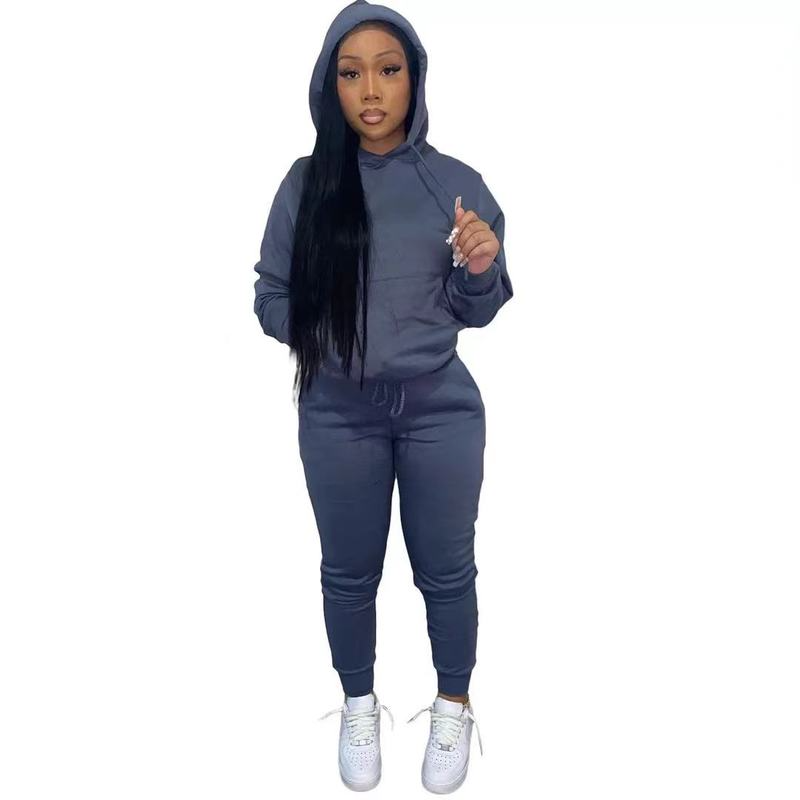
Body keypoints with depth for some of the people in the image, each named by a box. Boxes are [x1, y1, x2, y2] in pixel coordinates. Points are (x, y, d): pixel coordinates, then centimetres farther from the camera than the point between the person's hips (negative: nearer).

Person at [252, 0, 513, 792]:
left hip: (440, 408, 0)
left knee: (446, 570, 13)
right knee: (349, 572, 15)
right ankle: (358, 704, 41)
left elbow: (476, 312, 2)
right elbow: (272, 297, 2)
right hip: (337, 415, 1)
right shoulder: (307, 182, -2)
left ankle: (453, 706, 39)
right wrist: (329, 339, -13)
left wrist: (480, 271, -18)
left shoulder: (456, 182, -2)